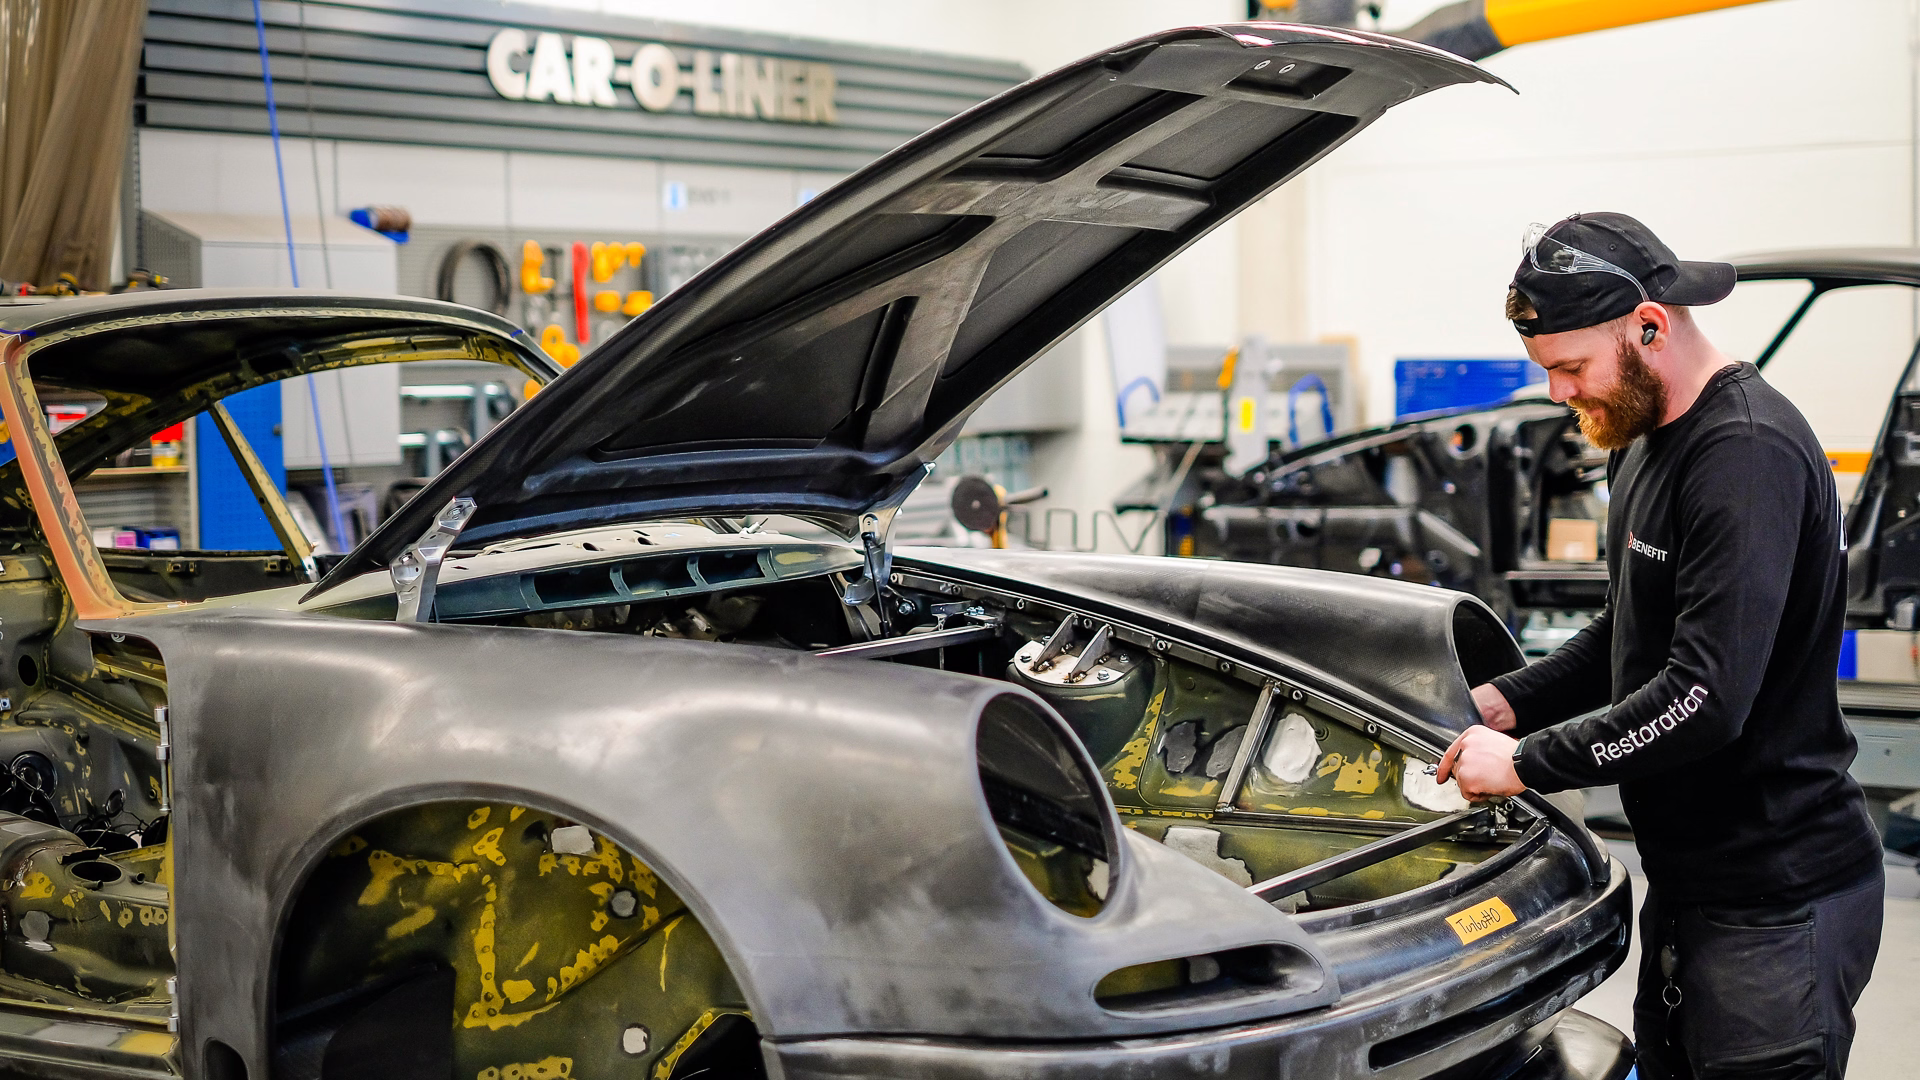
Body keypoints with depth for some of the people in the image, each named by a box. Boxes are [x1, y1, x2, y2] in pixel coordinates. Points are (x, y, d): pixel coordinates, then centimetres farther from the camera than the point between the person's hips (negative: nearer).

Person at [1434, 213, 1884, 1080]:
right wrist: (1507, 701, 7)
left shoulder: (1749, 452, -21)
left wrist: (1524, 763, -19)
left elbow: (1705, 698, -28)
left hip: (1776, 902, -10)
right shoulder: (1643, 443, 12)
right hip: (1688, 879, 10)